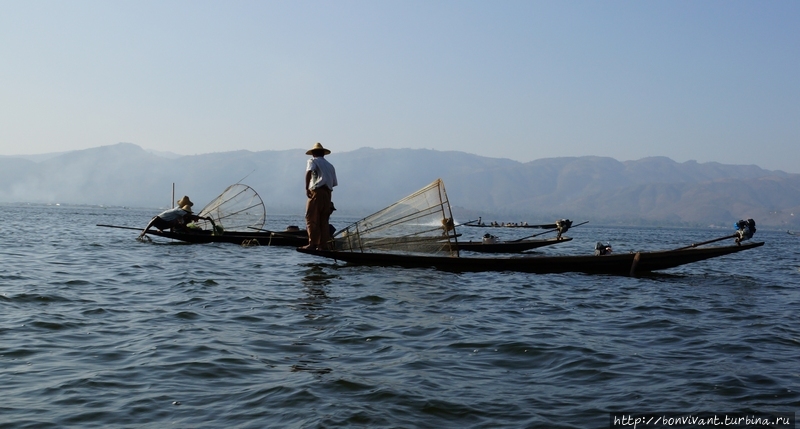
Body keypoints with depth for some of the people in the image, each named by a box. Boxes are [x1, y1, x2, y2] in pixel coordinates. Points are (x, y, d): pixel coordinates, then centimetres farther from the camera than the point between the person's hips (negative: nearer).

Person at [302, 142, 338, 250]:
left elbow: (309, 172, -14)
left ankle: (313, 243, -12)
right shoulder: (330, 165, 24)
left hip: (316, 192, -6)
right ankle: (324, 244, 3)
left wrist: (307, 188, -16)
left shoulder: (313, 161, 7)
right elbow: (334, 183, 18)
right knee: (324, 220, 8)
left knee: (311, 218, -5)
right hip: (328, 194, 6)